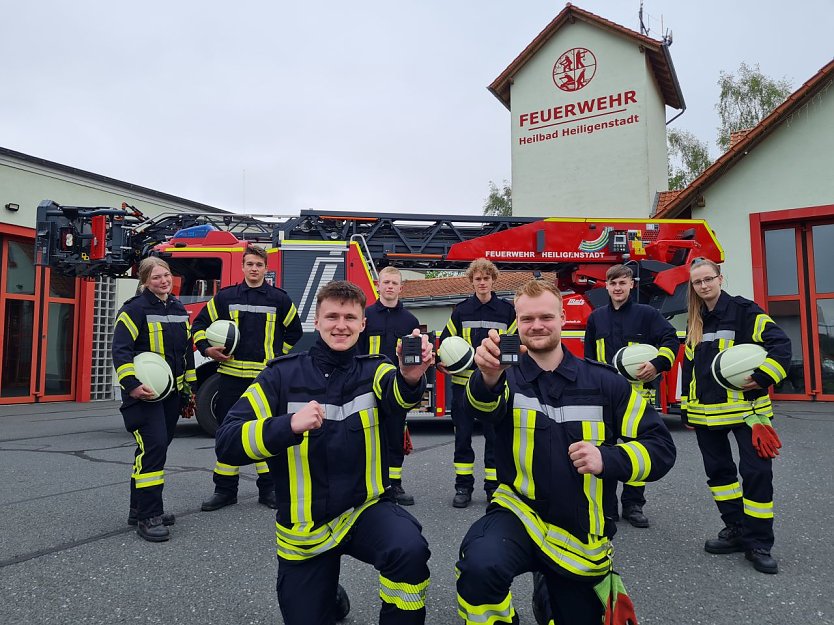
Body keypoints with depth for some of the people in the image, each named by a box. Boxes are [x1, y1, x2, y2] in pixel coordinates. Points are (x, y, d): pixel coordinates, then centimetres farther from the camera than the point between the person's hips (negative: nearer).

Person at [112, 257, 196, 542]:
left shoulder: (179, 309, 13)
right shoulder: (136, 308, -9)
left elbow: (187, 351, 20)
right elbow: (120, 350, -15)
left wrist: (189, 388, 19)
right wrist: (131, 385, -25)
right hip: (144, 391, -7)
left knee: (158, 447, 13)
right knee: (153, 446, -16)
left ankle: (140, 508, 26)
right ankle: (148, 517, -9)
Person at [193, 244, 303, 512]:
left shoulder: (279, 299, 6)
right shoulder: (225, 297, 6)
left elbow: (294, 332, 15)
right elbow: (200, 323, 14)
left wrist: (278, 356, 9)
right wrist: (207, 349, 0)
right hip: (231, 374, 1)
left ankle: (268, 489, 18)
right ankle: (225, 490, 18)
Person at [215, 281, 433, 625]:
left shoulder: (373, 370, -7)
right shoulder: (282, 375, -9)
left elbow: (397, 393, -31)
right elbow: (228, 443, -16)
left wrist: (411, 376, -55)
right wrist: (290, 425, -33)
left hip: (364, 508, -1)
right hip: (303, 529, 1)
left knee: (410, 550, -30)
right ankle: (328, 596, 45)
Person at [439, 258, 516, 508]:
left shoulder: (507, 310, 5)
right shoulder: (461, 310, 6)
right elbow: (446, 340, 8)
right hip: (464, 381, 1)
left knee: (494, 436, 6)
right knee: (463, 435, 7)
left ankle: (493, 486, 19)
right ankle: (463, 486, 18)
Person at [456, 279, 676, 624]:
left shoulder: (604, 382, -4)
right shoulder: (509, 377, -8)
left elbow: (660, 447, -3)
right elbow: (484, 405, -32)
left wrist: (607, 458, -22)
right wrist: (488, 377, -55)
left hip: (581, 537, 3)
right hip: (520, 514, -2)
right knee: (480, 565, -33)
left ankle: (550, 591, 52)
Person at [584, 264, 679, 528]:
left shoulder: (647, 314, 0)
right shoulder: (596, 317, 9)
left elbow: (670, 340, -3)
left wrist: (657, 364, -19)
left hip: (638, 391, -2)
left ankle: (633, 504, 17)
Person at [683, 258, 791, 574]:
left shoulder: (744, 310, -6)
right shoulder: (695, 321, 11)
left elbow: (780, 343, -11)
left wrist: (763, 378, -22)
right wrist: (687, 406, 15)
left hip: (745, 407, -5)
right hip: (706, 411, 6)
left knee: (757, 472, -4)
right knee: (718, 470, 11)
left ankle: (758, 542, 8)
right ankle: (735, 529, 25)